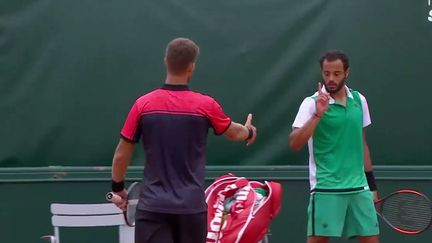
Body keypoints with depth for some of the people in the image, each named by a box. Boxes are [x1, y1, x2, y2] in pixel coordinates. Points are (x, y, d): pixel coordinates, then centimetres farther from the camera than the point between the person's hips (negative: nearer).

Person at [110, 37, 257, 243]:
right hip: (191, 207, 1)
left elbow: (121, 155, 2)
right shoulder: (206, 105, -3)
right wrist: (249, 131, 41)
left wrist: (118, 187, 20)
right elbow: (234, 133, 18)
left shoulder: (143, 105, -4)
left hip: (153, 206, -1)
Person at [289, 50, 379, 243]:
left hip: (359, 187, 5)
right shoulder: (313, 103, -6)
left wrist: (371, 184, 18)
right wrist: (318, 114, -25)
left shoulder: (359, 100, 9)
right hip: (326, 188, -5)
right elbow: (294, 144, -16)